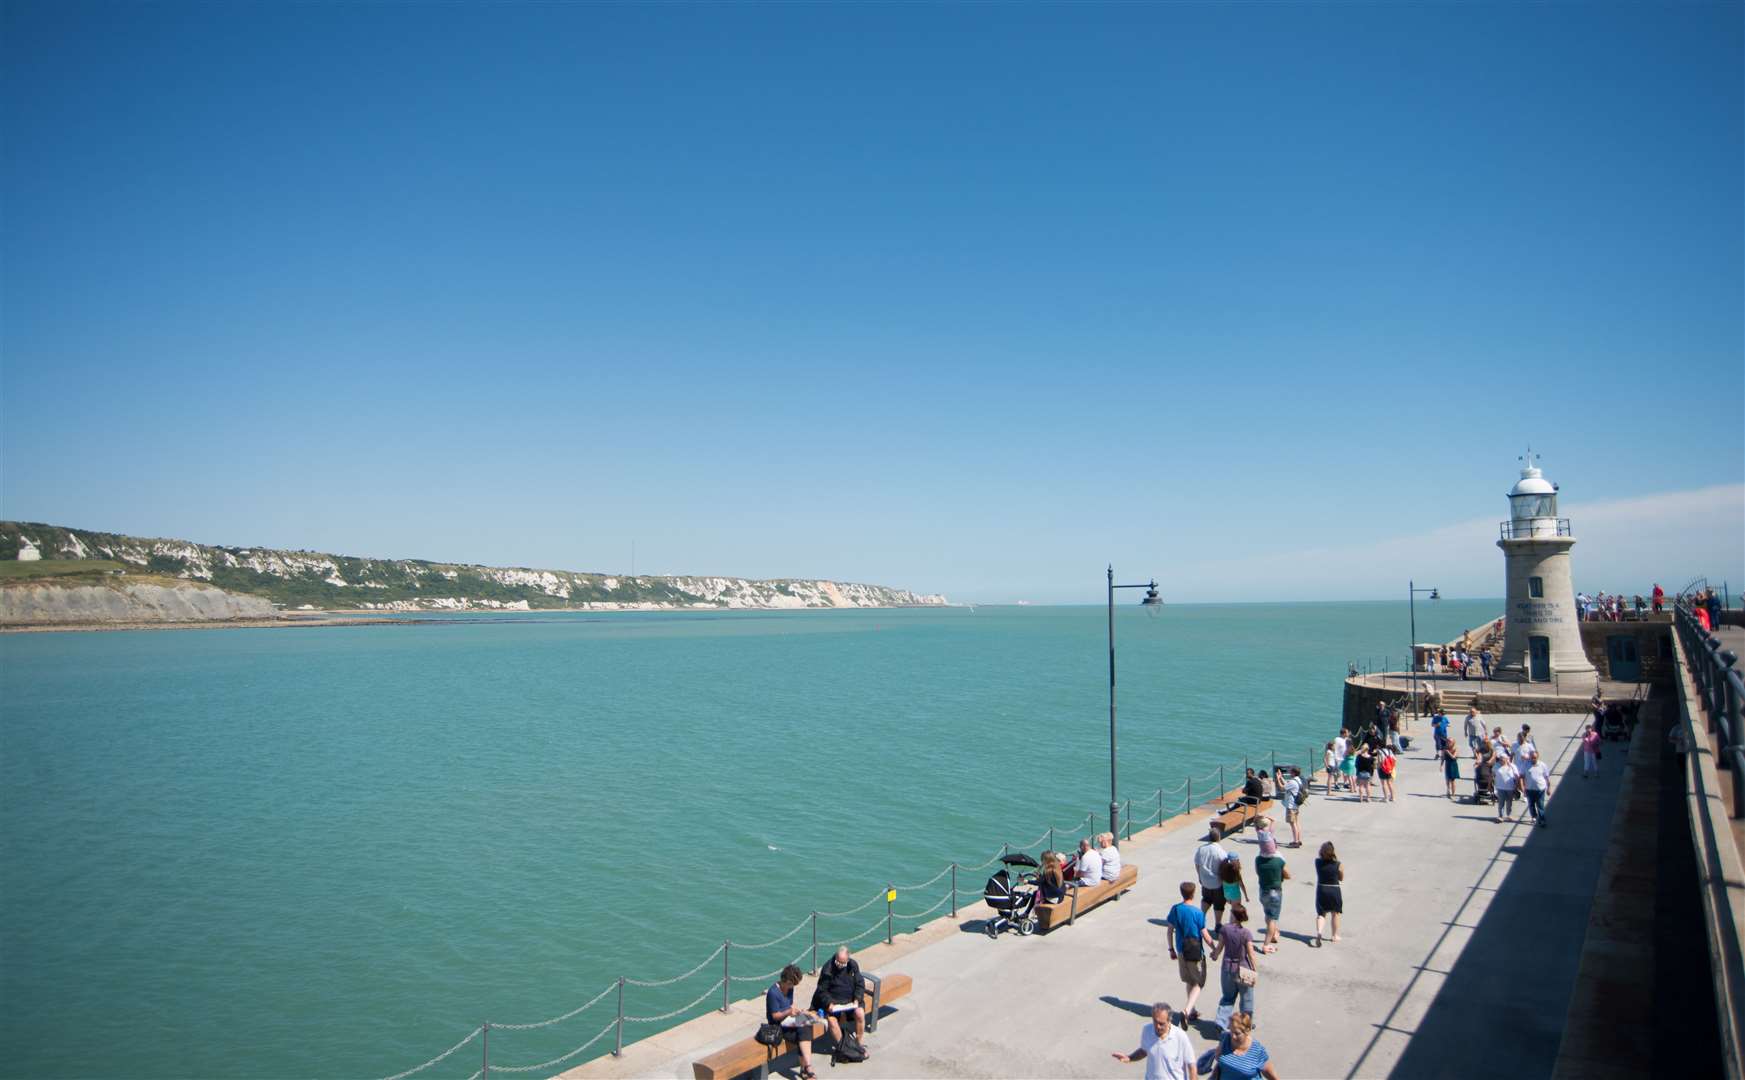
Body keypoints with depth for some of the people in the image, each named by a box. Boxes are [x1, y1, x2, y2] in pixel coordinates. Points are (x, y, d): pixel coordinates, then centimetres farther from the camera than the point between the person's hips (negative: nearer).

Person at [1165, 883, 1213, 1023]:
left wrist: (1171, 949, 13)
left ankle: (1192, 1011, 31)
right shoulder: (1198, 913, -18)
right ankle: (1187, 1011, -10)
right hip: (1196, 952, -5)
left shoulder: (1175, 910, -4)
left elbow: (1170, 931, 2)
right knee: (1199, 983, 7)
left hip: (1181, 951, 5)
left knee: (1189, 982, 21)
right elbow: (1205, 935, -13)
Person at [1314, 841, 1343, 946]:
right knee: (1335, 914, 21)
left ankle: (1318, 932, -12)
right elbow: (1341, 879, 0)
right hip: (1334, 891, -1)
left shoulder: (1317, 862, -11)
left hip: (1321, 890, 1)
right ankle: (1335, 935, 33)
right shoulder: (1338, 865, -16)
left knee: (1320, 914, 12)